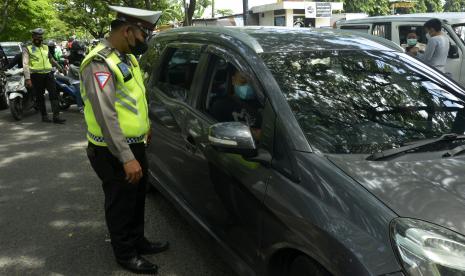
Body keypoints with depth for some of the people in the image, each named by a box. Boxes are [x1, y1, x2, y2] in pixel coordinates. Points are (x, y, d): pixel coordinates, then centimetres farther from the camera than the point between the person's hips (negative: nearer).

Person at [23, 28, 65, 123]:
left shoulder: (46, 47, 17)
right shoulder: (27, 49, 2)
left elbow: (51, 59, 31)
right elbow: (25, 64, -6)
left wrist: (60, 68, 35)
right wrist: (27, 78, -15)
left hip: (48, 74, 3)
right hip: (36, 76, -3)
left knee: (54, 94, -7)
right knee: (40, 97, 4)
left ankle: (56, 116, -10)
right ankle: (44, 116, 13)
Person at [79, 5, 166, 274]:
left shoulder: (127, 57, 8)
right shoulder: (100, 63, -23)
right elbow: (106, 116, -29)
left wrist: (145, 125, 27)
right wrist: (126, 158, -30)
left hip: (134, 145, 9)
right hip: (113, 152, -9)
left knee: (138, 198, 21)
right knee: (121, 203, 7)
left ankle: (138, 241, 39)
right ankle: (126, 253, 25)